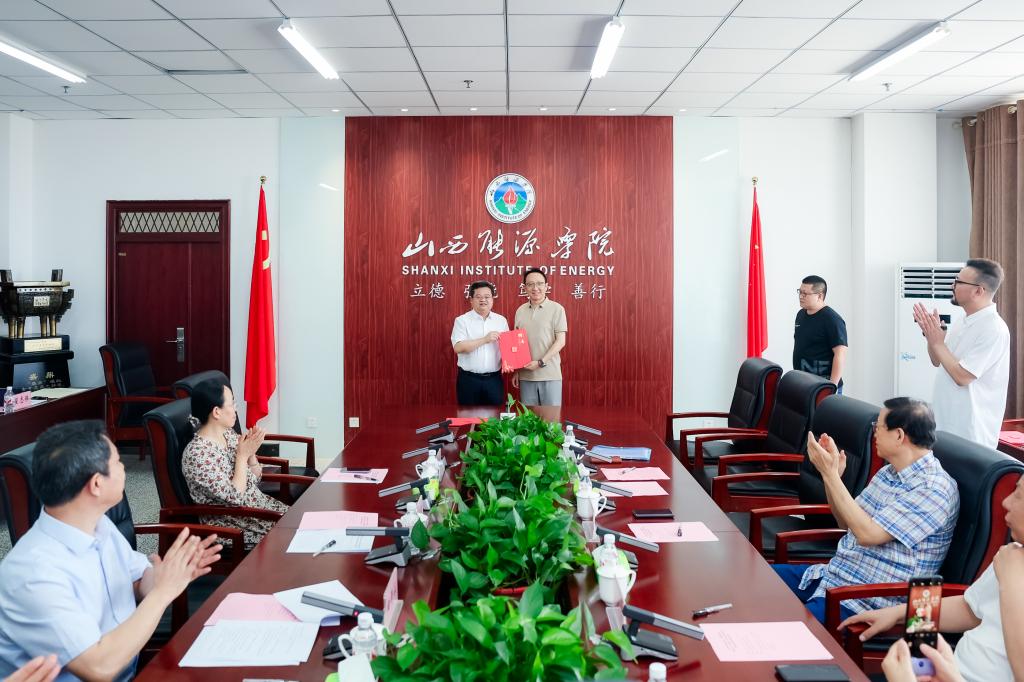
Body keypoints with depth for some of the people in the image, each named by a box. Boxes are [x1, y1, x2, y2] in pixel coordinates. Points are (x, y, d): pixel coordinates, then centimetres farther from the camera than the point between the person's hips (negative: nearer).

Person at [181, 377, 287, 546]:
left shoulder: (228, 434, 2)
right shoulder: (197, 454, -21)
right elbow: (235, 498, -22)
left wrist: (251, 452, -8)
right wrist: (243, 455, -18)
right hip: (233, 527, -7)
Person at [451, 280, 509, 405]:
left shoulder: (501, 320, 9)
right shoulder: (462, 320, -2)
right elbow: (458, 347, -15)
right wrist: (485, 340, -20)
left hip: (494, 379, 3)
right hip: (469, 380, -3)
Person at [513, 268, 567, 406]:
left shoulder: (556, 309, -4)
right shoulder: (520, 311, 9)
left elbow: (561, 341, -7)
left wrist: (540, 362, -15)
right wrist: (515, 371, 10)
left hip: (550, 374, -4)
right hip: (525, 375, 4)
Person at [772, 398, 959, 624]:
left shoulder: (935, 488, -17)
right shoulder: (888, 473, 11)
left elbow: (867, 533, -23)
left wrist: (830, 474, -19)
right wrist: (833, 475, 2)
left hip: (866, 599, -9)